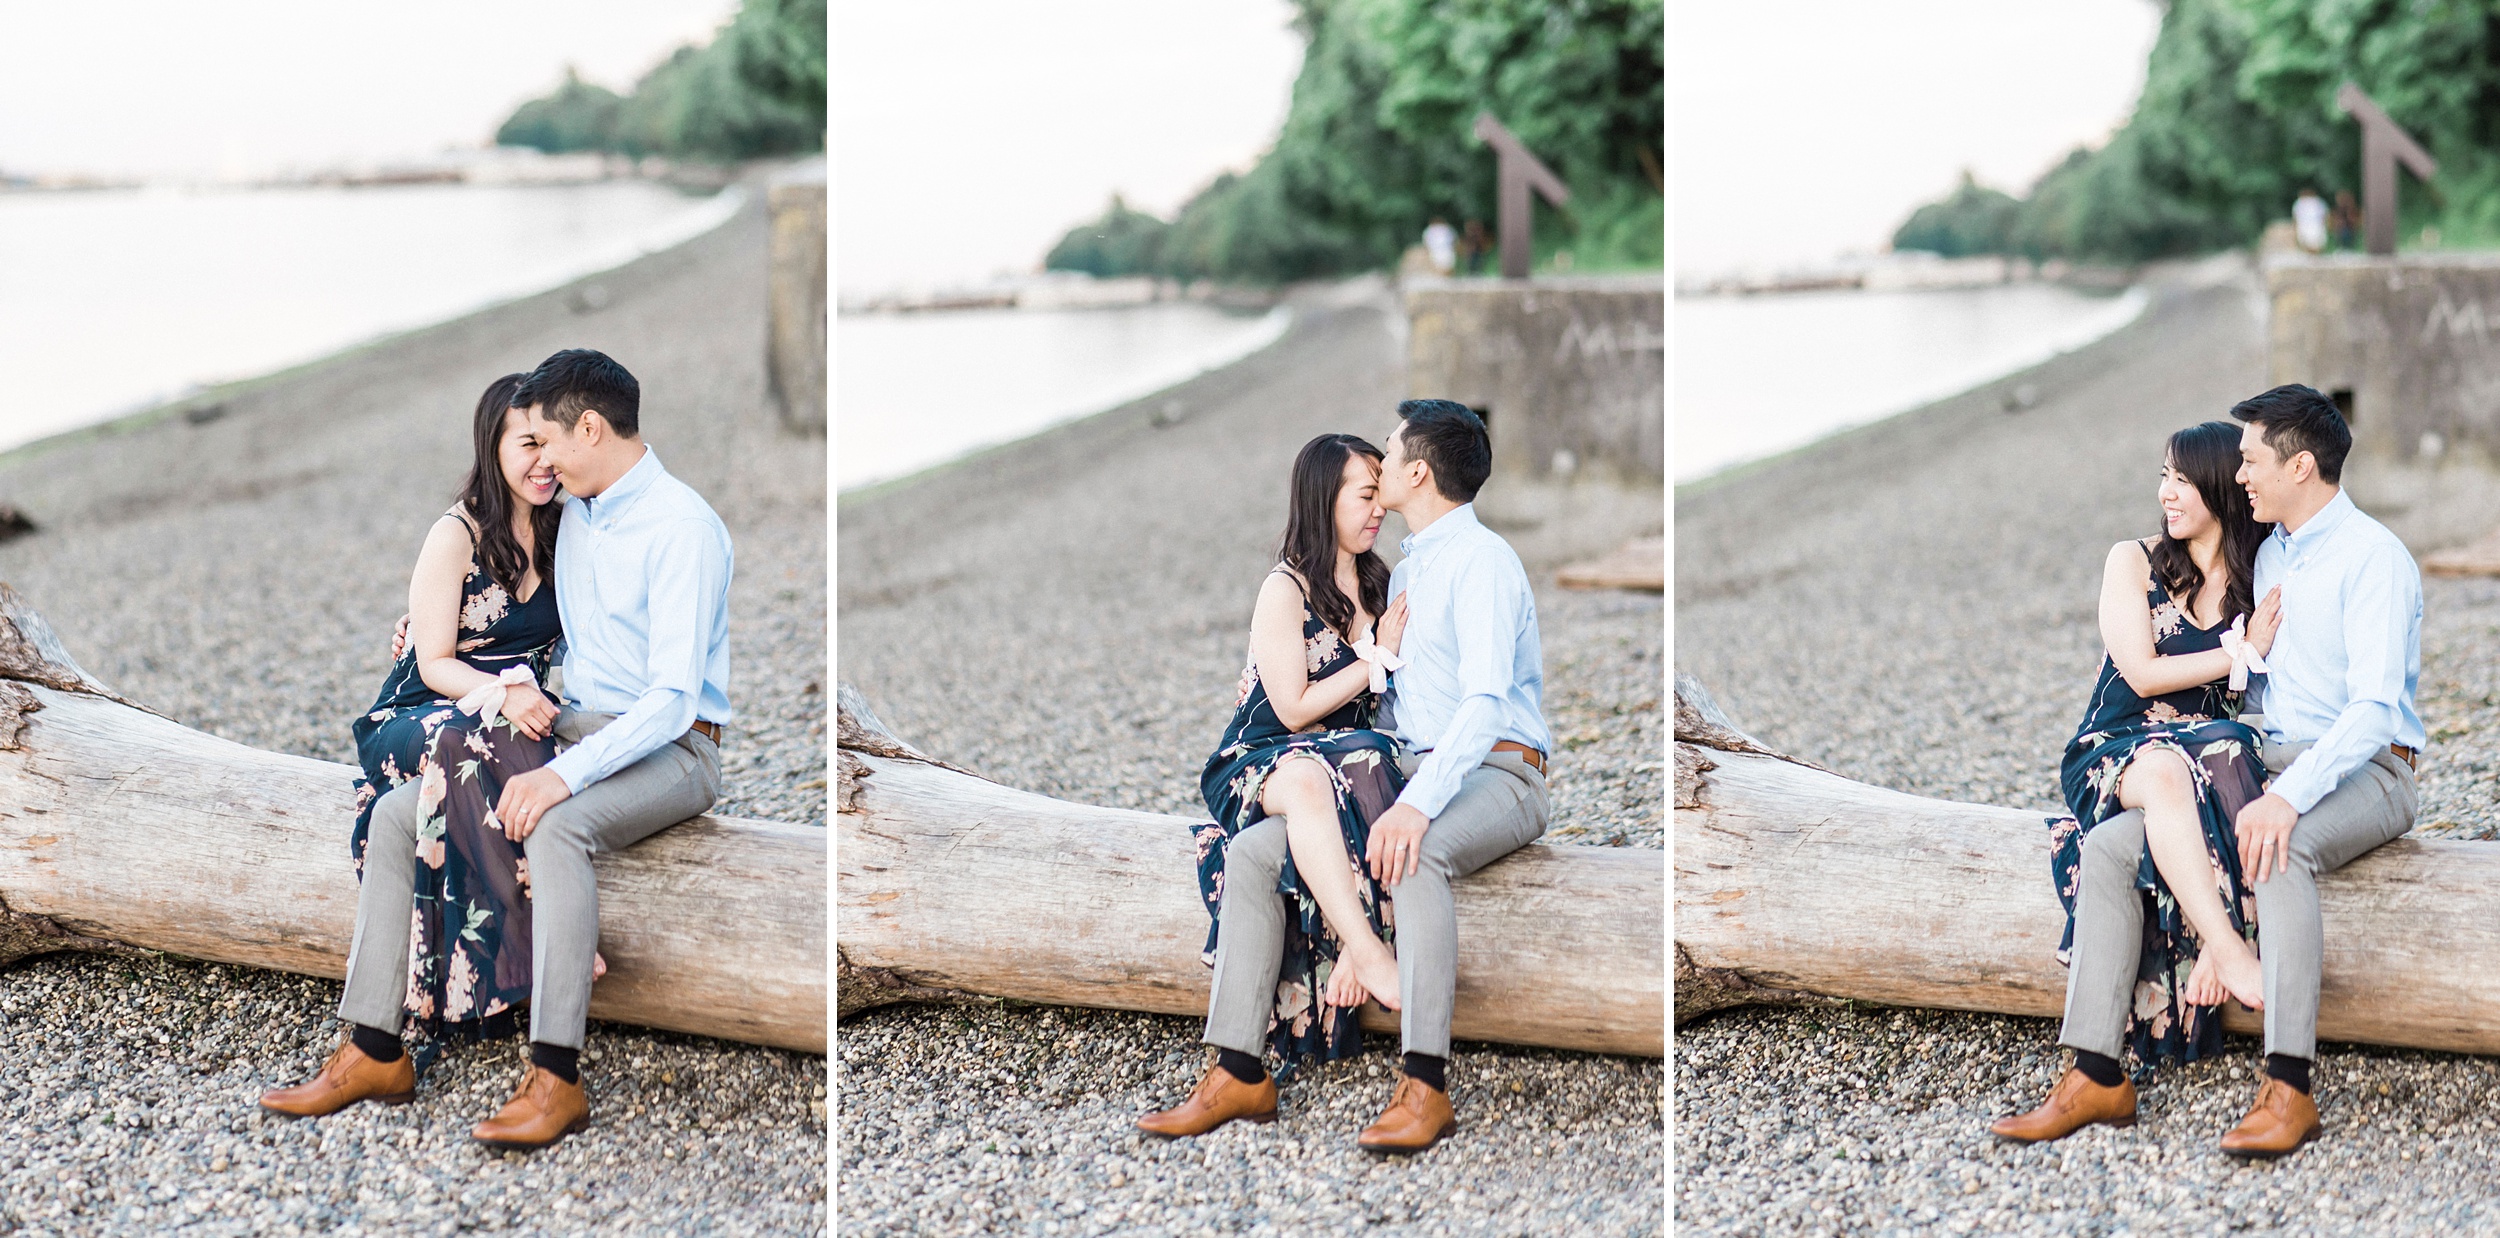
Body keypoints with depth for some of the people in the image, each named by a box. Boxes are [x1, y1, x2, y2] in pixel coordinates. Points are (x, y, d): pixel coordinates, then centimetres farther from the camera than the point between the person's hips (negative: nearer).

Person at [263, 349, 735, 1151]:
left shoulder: (681, 528, -16)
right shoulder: (576, 515, 13)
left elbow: (673, 695, -24)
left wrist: (564, 775, -33)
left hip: (670, 748, -9)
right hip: (577, 726, 9)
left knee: (555, 826, -39)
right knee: (398, 813, -5)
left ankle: (555, 1078, -38)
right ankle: (375, 1052, -5)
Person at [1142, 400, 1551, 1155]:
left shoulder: (1481, 560, -11)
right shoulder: (1407, 570, 18)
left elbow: (1485, 701, -24)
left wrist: (1419, 804, -36)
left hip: (1496, 776, -9)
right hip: (1410, 771, 9)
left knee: (1413, 856, -41)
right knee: (1251, 853, -6)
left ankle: (1423, 1088, -42)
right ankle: (1241, 1077, -8)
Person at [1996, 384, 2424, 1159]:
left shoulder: (2373, 559, -12)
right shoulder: (2269, 555, 16)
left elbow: (2374, 707, -23)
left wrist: (2289, 796, -34)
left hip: (2365, 774, -8)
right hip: (2272, 762, 8)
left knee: (2279, 851, -41)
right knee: (2109, 847, -10)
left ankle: (2287, 1089, -43)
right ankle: (2097, 1079, -15)